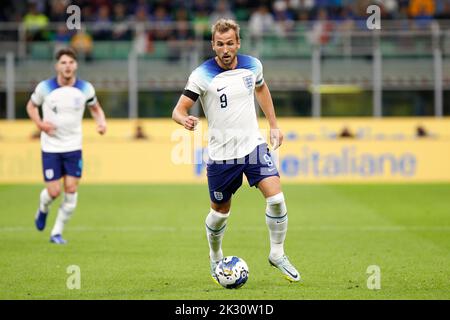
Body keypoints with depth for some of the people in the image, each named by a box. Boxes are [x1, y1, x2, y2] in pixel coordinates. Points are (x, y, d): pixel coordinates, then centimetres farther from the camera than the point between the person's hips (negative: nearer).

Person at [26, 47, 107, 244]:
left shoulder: (85, 89, -4)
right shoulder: (45, 87, -9)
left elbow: (95, 107, 13)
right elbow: (31, 106, 8)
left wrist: (101, 122, -7)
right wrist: (39, 123, -10)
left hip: (73, 147, 2)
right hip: (50, 147, -2)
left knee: (71, 190, -6)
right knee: (53, 192, -6)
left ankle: (57, 233, 9)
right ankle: (43, 209, 32)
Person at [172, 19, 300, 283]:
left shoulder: (252, 65, -1)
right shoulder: (202, 75, -13)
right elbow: (178, 110, -14)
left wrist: (274, 125, 21)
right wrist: (185, 120, -38)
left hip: (253, 146, 2)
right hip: (221, 154, -2)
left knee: (276, 198, -14)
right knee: (220, 212, 9)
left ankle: (277, 254, 5)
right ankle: (215, 259, 36)